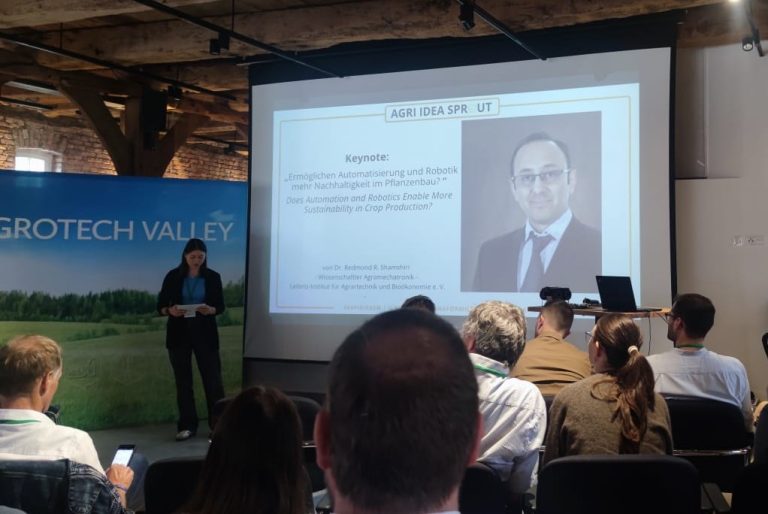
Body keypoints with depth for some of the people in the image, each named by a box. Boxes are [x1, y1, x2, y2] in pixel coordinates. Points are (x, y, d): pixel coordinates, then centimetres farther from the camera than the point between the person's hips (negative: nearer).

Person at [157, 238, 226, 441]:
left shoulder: (213, 277, 0)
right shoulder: (173, 276, -1)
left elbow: (221, 305, 3)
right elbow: (160, 305, 1)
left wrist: (210, 310, -19)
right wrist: (170, 311, -20)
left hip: (205, 333, 0)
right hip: (179, 334, 0)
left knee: (212, 379, -3)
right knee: (183, 381, 5)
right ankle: (187, 426, 13)